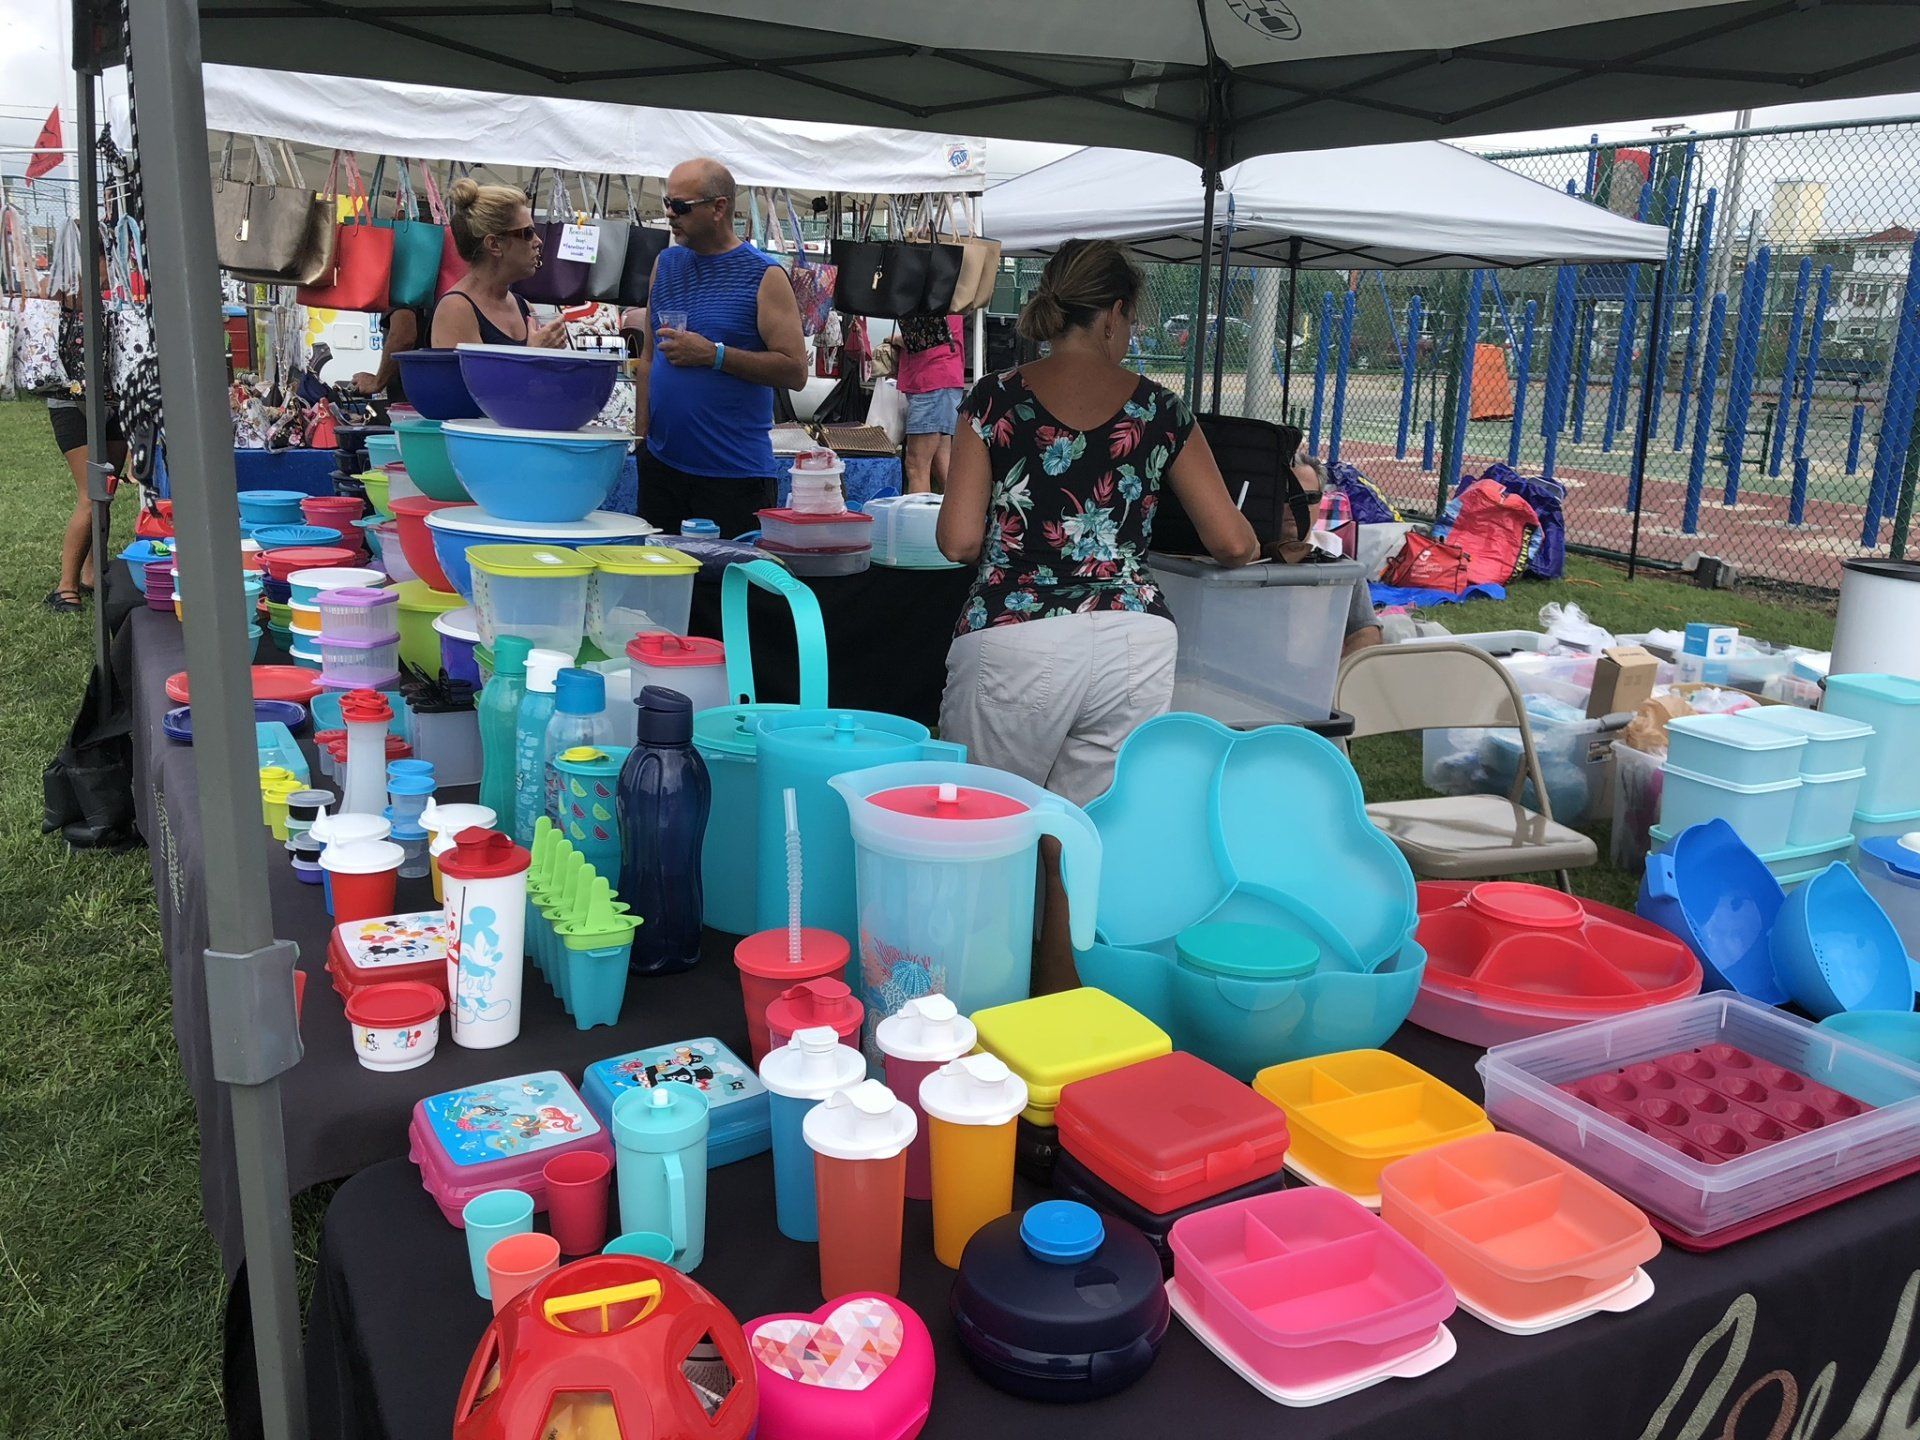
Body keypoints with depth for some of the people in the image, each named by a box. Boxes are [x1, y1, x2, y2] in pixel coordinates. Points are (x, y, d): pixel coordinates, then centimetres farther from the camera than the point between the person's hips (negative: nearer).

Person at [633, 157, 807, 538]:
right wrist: (640, 435, 8)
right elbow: (649, 358, 17)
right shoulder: (665, 264, 13)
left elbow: (795, 371, -12)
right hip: (661, 461, 5)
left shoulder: (764, 275, -5)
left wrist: (714, 355, -17)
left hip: (735, 472, -5)